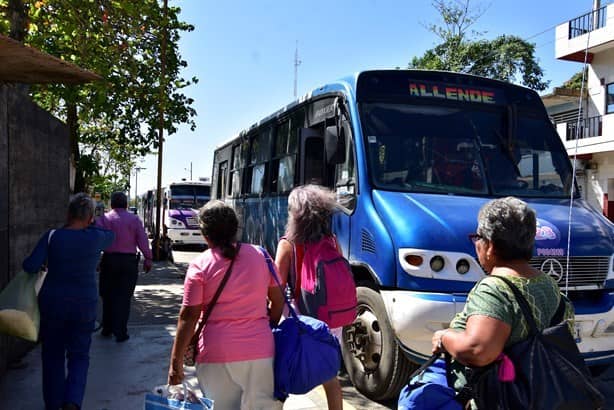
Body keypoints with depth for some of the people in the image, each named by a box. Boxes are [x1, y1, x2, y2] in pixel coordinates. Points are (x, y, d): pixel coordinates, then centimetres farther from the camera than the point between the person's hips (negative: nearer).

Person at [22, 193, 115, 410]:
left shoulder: (52, 236, -10)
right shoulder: (95, 238, -8)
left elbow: (30, 266, -14)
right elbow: (110, 236, 15)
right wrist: (89, 226, 21)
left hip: (52, 303, 1)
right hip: (84, 305, 0)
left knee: (53, 355, 17)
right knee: (79, 356, 12)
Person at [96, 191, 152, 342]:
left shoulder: (104, 218, 1)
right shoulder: (134, 219, -1)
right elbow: (143, 241, -3)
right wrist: (147, 259, 5)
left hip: (109, 260, 1)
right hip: (129, 260, -1)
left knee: (108, 296, 15)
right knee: (124, 297, 3)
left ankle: (107, 329, 24)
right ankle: (120, 333, 3)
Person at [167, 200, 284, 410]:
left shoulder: (200, 265, -7)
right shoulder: (260, 255, 3)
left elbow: (188, 316, -8)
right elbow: (278, 301, 9)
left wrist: (176, 361, -1)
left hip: (218, 354, -3)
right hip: (261, 351, 3)